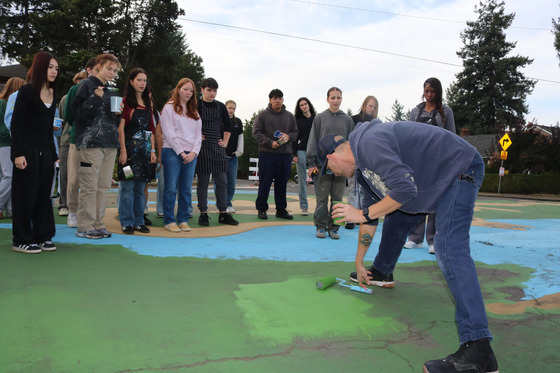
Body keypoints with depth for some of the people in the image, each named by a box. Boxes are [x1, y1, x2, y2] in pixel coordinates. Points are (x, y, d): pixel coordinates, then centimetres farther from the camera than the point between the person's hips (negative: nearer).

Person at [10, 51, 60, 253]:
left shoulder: (52, 95, 13)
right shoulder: (27, 91, -6)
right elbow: (16, 123, -10)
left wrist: (54, 154, 15)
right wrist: (18, 153, -17)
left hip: (45, 151, 6)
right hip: (27, 150, -6)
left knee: (44, 194, 7)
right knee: (26, 195, -1)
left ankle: (42, 236, 16)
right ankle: (21, 240, 8)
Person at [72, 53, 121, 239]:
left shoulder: (112, 90, 21)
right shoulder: (87, 85, 1)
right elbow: (78, 112, -8)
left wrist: (118, 114, 4)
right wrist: (95, 99, -17)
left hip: (110, 143, 7)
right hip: (91, 142, -7)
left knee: (104, 185, 7)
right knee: (89, 186, -6)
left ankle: (97, 223, 15)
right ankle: (84, 226, 1)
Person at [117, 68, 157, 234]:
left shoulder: (147, 103, 16)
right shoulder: (126, 101, -1)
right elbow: (121, 127, -7)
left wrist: (153, 150, 10)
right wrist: (123, 150, -14)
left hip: (145, 150, 5)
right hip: (130, 147, -5)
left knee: (140, 187, 7)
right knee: (128, 187, -4)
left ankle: (139, 221, 14)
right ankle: (127, 222, 4)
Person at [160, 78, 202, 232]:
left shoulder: (194, 111, 20)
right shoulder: (169, 107, 4)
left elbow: (198, 133, 13)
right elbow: (168, 133, -5)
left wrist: (194, 152, -3)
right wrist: (181, 152, -11)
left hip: (191, 154, 5)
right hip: (172, 152, -5)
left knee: (186, 189, 4)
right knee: (171, 188, -6)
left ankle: (183, 220, 11)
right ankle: (169, 221, 2)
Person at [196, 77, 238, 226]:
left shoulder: (220, 106, 11)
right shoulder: (196, 105, -2)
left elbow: (228, 126, 22)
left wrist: (225, 141, 13)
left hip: (217, 147, 4)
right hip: (202, 147, -4)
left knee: (222, 181, 3)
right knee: (202, 182, 1)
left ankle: (223, 214, 11)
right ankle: (203, 213, 9)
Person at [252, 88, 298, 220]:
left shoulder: (289, 116, 12)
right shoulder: (263, 115, 1)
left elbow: (295, 132, 15)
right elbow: (256, 132, -3)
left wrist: (288, 136, -8)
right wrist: (270, 142, -14)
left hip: (285, 154, 3)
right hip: (267, 154, -3)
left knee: (282, 183, 8)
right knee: (265, 182, 1)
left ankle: (281, 209, 17)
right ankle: (261, 208, 12)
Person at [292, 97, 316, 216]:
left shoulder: (316, 119, 8)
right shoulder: (297, 120, 7)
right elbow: (294, 138, 4)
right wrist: (295, 154, -4)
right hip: (302, 151, 0)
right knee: (302, 181, 2)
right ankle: (304, 207, 9)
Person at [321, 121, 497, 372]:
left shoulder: (370, 143, -25)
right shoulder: (361, 166, 9)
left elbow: (405, 190, -34)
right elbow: (370, 217, 17)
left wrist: (363, 214, -22)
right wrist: (359, 263, 23)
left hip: (460, 169, -11)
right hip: (434, 178, 11)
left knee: (449, 247, -25)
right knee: (395, 217, 23)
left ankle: (477, 349, -30)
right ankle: (382, 273, 48)